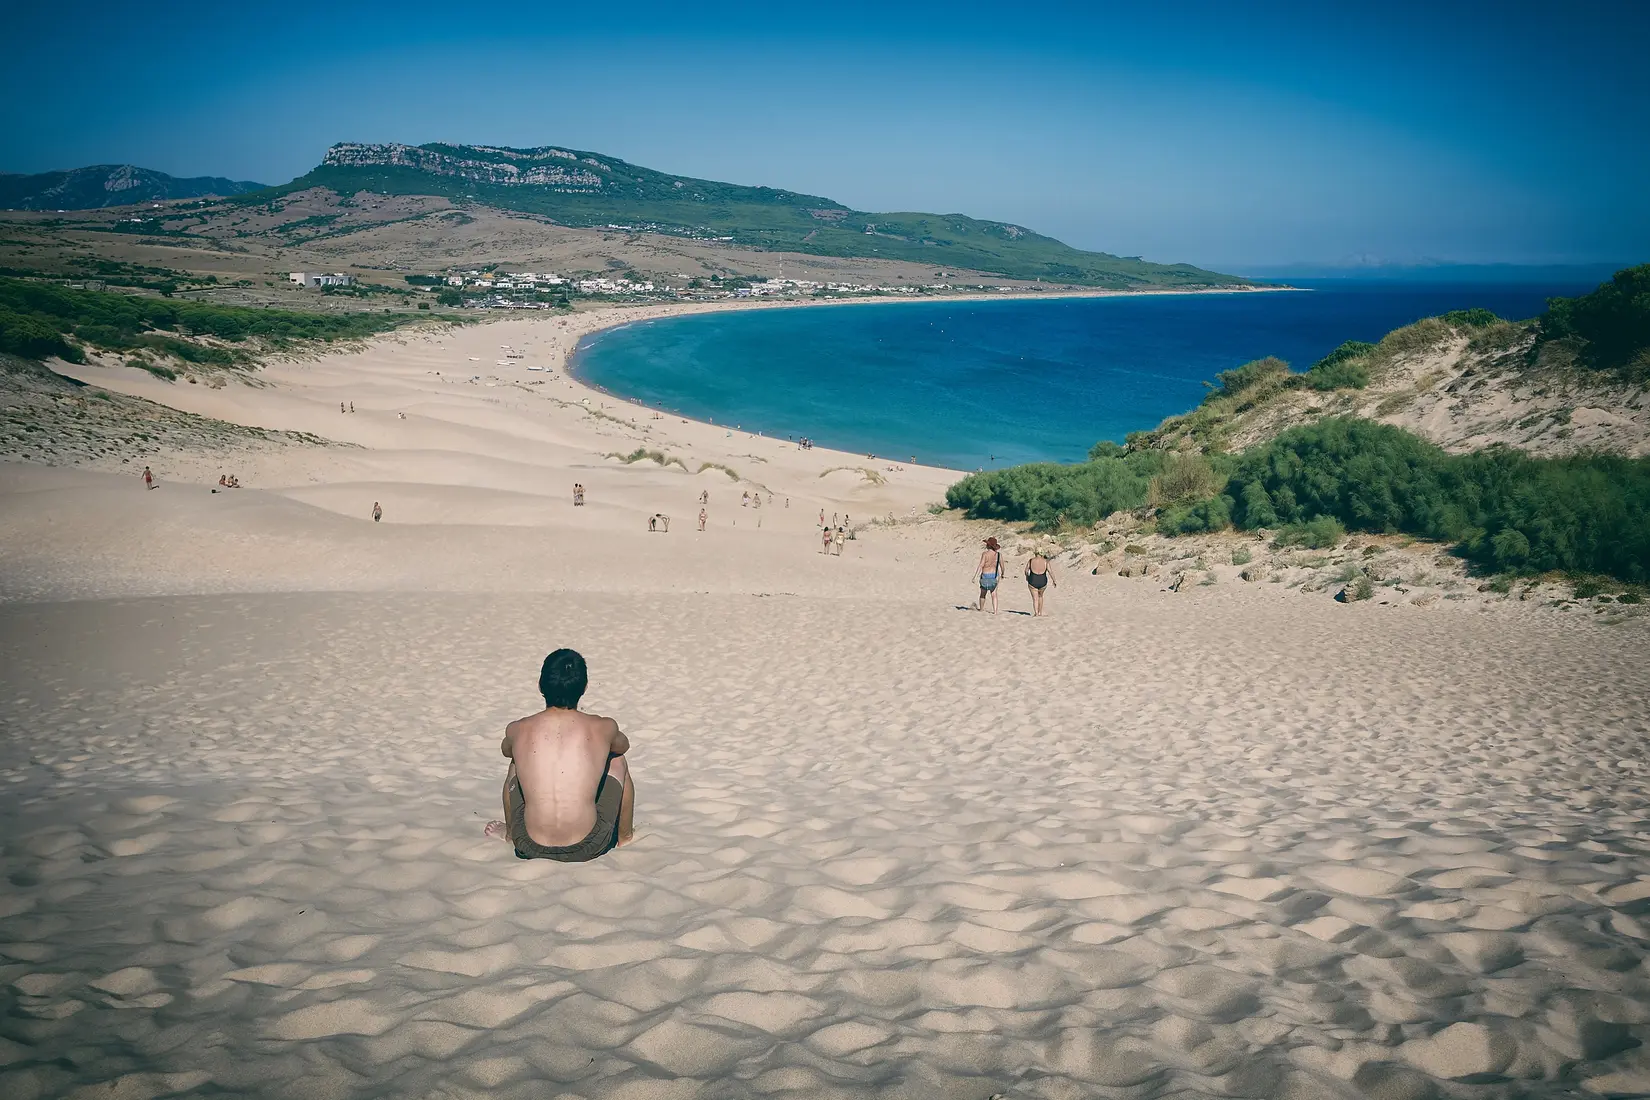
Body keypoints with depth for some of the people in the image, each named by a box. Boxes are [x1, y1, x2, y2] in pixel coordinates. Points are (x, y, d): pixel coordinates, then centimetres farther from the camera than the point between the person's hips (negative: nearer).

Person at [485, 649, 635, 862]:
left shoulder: (517, 730, -5)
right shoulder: (603, 728, -8)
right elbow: (623, 745, 17)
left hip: (531, 849, 2)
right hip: (588, 849, -1)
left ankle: (510, 834, 52)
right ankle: (624, 835, 42)